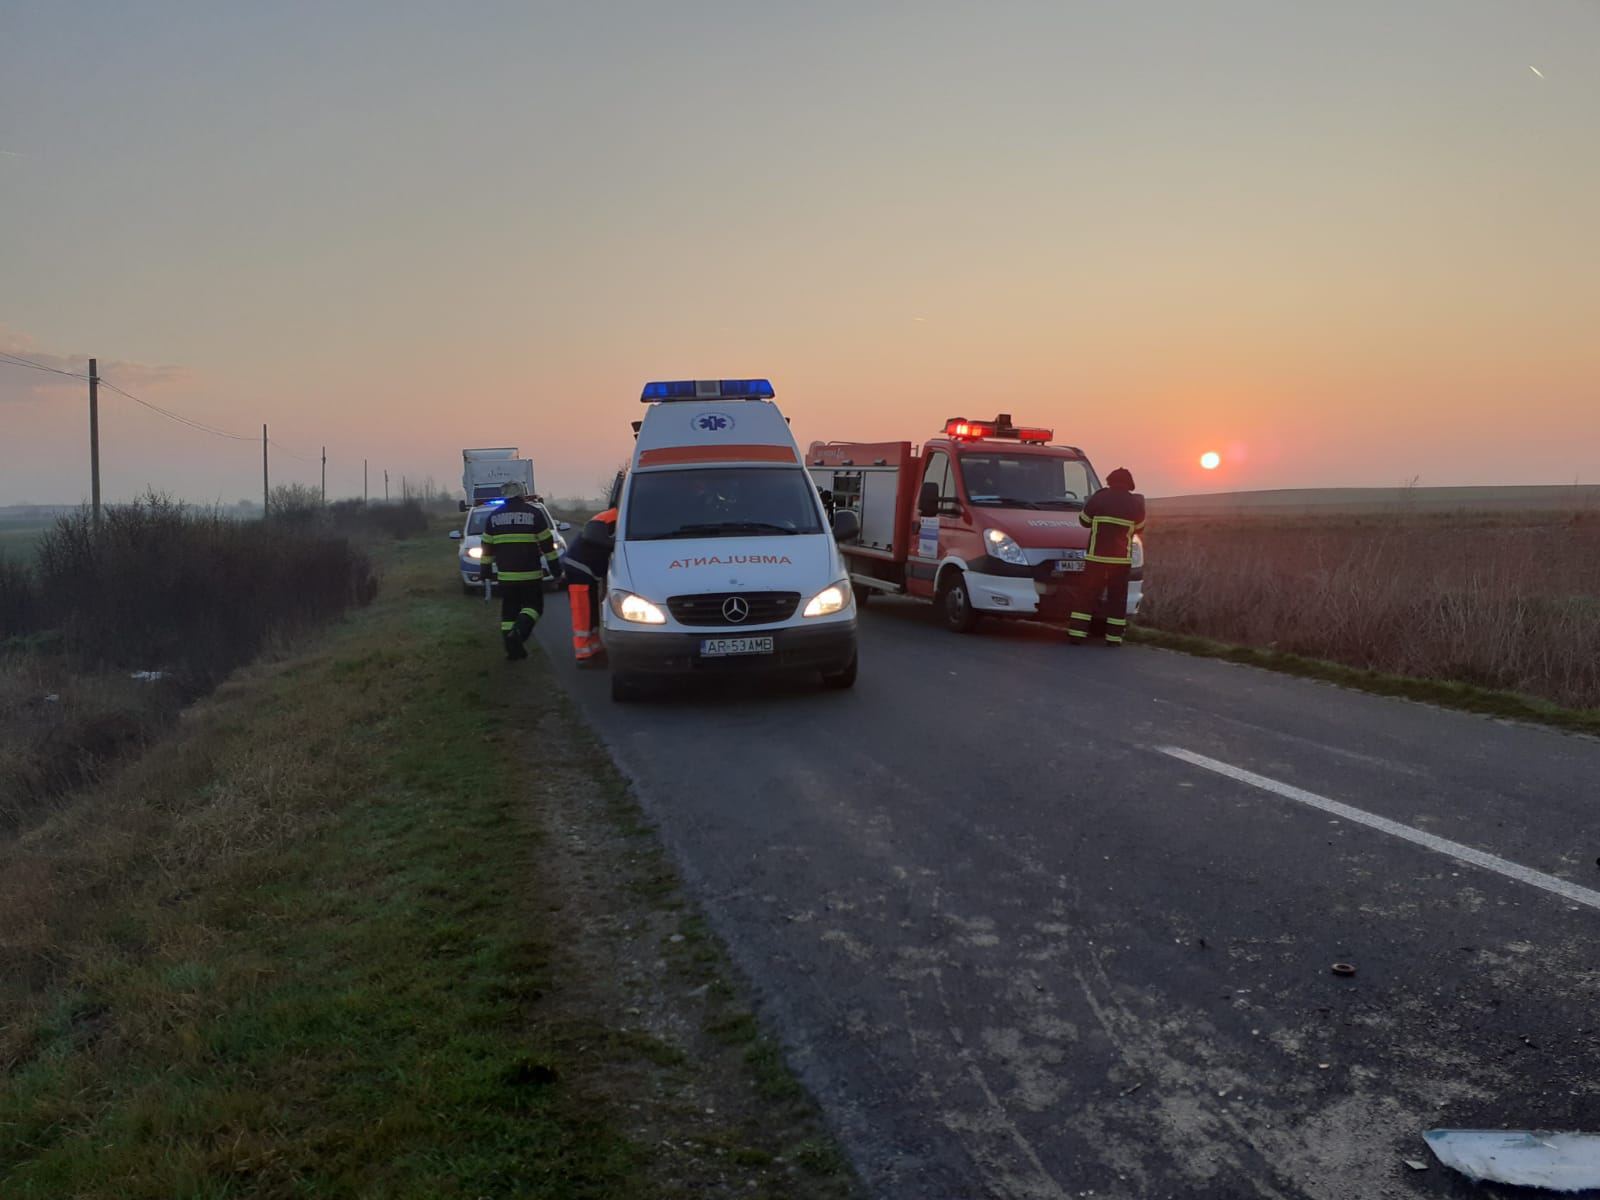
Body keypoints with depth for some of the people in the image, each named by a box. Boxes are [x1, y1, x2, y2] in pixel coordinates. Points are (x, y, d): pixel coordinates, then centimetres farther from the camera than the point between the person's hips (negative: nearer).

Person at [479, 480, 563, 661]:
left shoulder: (494, 516, 8)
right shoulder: (534, 513, -2)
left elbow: (487, 549, 10)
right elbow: (547, 544, -2)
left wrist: (486, 574, 15)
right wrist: (556, 569, 5)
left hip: (505, 575, 3)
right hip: (530, 574, -3)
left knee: (509, 611, 10)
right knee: (533, 606, 7)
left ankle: (513, 649, 7)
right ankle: (518, 632, -18)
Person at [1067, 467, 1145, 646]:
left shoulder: (1099, 498, -4)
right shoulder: (1135, 503, 2)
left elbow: (1084, 520, 6)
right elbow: (1139, 527, 14)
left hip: (1097, 555, -1)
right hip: (1122, 557, 1)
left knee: (1087, 592, 3)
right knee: (1117, 597, 7)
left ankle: (1078, 632, -3)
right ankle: (1114, 636, 4)